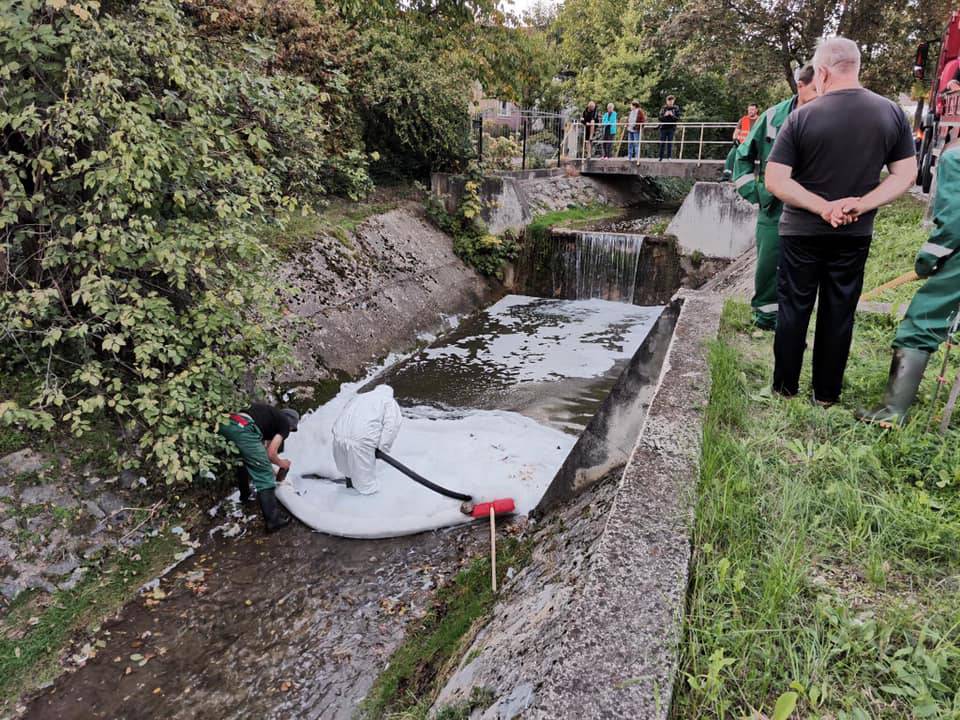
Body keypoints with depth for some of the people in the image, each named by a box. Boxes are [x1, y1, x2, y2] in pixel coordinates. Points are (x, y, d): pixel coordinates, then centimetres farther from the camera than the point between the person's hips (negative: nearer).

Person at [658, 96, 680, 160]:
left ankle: (669, 156, 3)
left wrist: (672, 115, -18)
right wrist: (665, 115, -17)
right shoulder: (663, 108, 6)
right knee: (662, 142, 2)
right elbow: (660, 118, 1)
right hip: (663, 128, 1)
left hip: (671, 128, -1)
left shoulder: (676, 108, 4)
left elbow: (678, 119, -1)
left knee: (670, 143, -2)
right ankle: (661, 156, 8)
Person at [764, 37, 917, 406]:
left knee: (793, 308, 9)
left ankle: (786, 387, 18)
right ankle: (827, 393, 20)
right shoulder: (891, 113, -1)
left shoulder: (802, 117, -11)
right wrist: (861, 205, -10)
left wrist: (824, 207, -15)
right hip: (855, 234, 3)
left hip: (802, 232, -2)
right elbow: (906, 175, -1)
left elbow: (775, 181, -17)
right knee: (839, 312, 11)